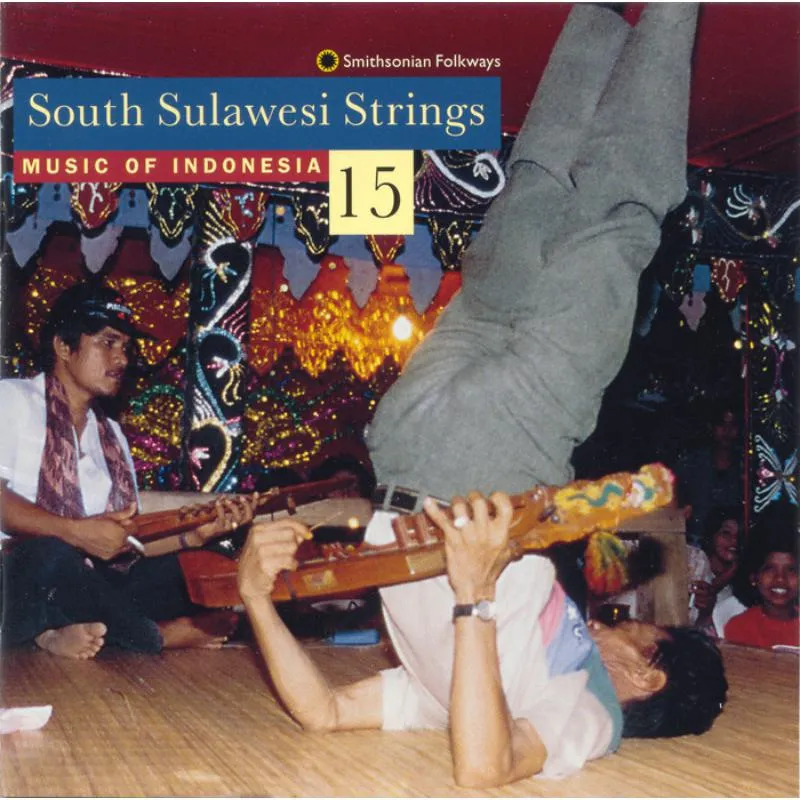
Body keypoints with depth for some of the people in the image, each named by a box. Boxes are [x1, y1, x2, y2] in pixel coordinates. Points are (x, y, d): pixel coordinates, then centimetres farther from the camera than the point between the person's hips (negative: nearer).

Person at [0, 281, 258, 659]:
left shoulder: (111, 435, 20)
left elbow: (127, 539, 13)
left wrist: (194, 534, -2)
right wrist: (76, 532, -22)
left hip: (88, 585, 7)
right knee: (49, 554, -37)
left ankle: (66, 632, -19)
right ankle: (157, 636, -13)